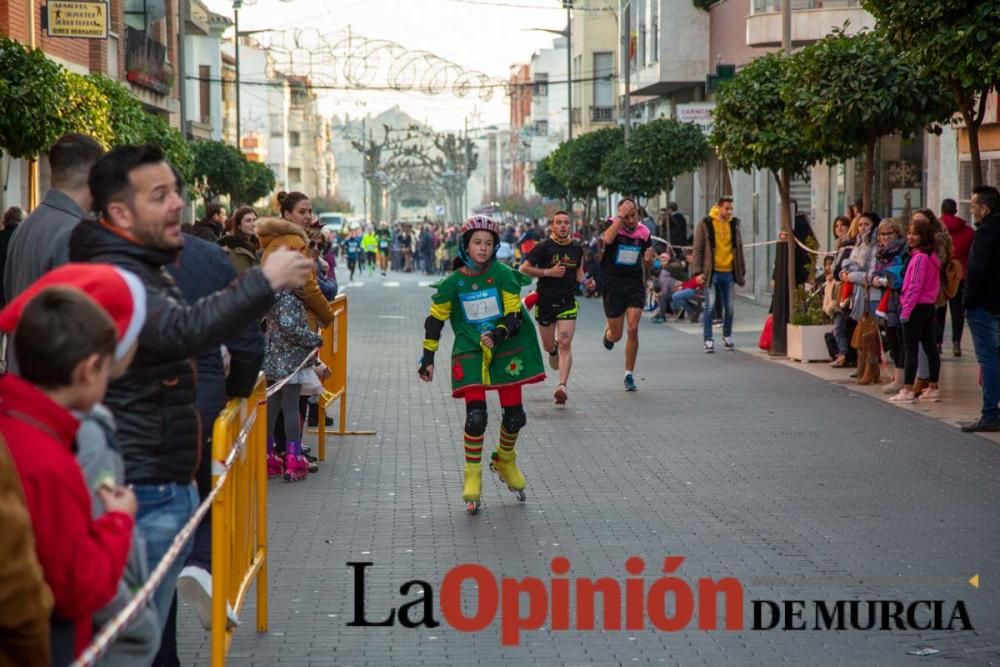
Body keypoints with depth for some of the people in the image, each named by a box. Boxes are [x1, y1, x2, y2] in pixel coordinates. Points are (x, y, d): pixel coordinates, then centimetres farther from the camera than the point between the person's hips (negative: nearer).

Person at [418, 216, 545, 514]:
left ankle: (505, 461, 36)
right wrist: (427, 358, 5)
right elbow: (435, 320, 5)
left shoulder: (503, 275, -8)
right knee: (476, 415, -14)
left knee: (515, 415, 6)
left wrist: (498, 335, -28)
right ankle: (472, 476, 0)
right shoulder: (453, 282, -5)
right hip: (469, 352, -1)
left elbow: (515, 316, -8)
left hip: (505, 350, 1)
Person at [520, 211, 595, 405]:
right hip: (545, 301, -1)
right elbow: (524, 268, -7)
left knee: (565, 344, -14)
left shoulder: (577, 248, 4)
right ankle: (553, 352, 52)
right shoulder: (544, 247, -8)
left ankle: (562, 386, -20)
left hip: (568, 302, 1)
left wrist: (585, 282, -2)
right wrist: (548, 272, -17)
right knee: (548, 345, 14)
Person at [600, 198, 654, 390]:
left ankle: (629, 375, 1)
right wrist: (620, 217, -33)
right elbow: (607, 239, -34)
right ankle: (608, 331, 45)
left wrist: (648, 259, -8)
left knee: (633, 329, -11)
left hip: (635, 284, 2)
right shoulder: (613, 225, -9)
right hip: (613, 286, -2)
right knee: (616, 335, 5)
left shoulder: (644, 233, 2)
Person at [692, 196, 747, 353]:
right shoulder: (705, 224, -4)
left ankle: (727, 337, 25)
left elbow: (739, 249, 16)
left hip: (729, 272, 4)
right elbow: (698, 249, -3)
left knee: (729, 307, 8)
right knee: (710, 306, -5)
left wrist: (742, 271, 14)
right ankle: (708, 340, -1)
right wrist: (698, 272, -9)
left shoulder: (734, 224, 9)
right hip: (712, 272, -4)